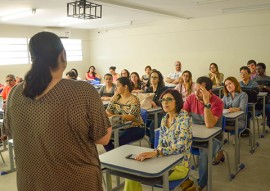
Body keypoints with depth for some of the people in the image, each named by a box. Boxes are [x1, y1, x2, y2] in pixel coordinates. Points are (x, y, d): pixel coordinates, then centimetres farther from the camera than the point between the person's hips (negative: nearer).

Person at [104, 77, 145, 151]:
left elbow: (131, 117, -27)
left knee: (118, 140, -30)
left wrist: (113, 116, -36)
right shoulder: (116, 98, 5)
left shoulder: (134, 100, -15)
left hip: (135, 128, -6)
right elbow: (108, 112, 3)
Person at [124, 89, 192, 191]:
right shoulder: (164, 119, 7)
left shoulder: (184, 118, -14)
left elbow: (181, 147, -25)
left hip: (178, 165, -6)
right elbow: (161, 144, 8)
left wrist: (155, 152, -36)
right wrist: (153, 154, -15)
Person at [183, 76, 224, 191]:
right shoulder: (191, 98, -4)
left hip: (212, 137, -4)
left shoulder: (217, 102, -18)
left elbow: (209, 125, -29)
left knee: (205, 154, -33)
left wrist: (206, 102, -34)